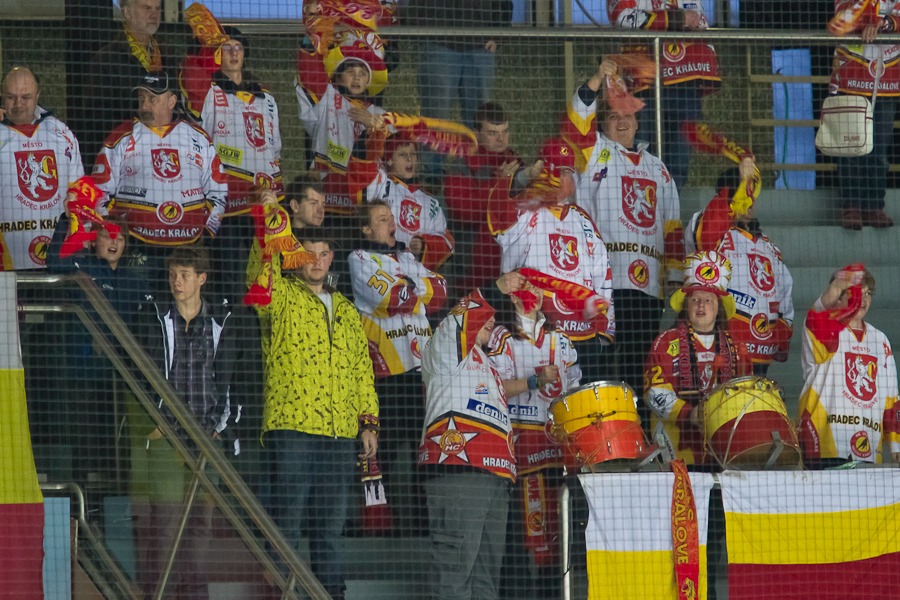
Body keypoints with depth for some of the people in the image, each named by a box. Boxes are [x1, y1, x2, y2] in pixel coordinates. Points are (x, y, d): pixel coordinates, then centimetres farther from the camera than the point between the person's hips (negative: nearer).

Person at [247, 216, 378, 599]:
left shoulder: (346, 310, 21)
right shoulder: (282, 296, 6)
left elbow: (363, 370, 22)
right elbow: (262, 273, -17)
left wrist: (368, 422, 13)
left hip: (342, 434, 5)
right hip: (293, 427, -5)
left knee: (331, 525, 7)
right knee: (288, 520, -7)